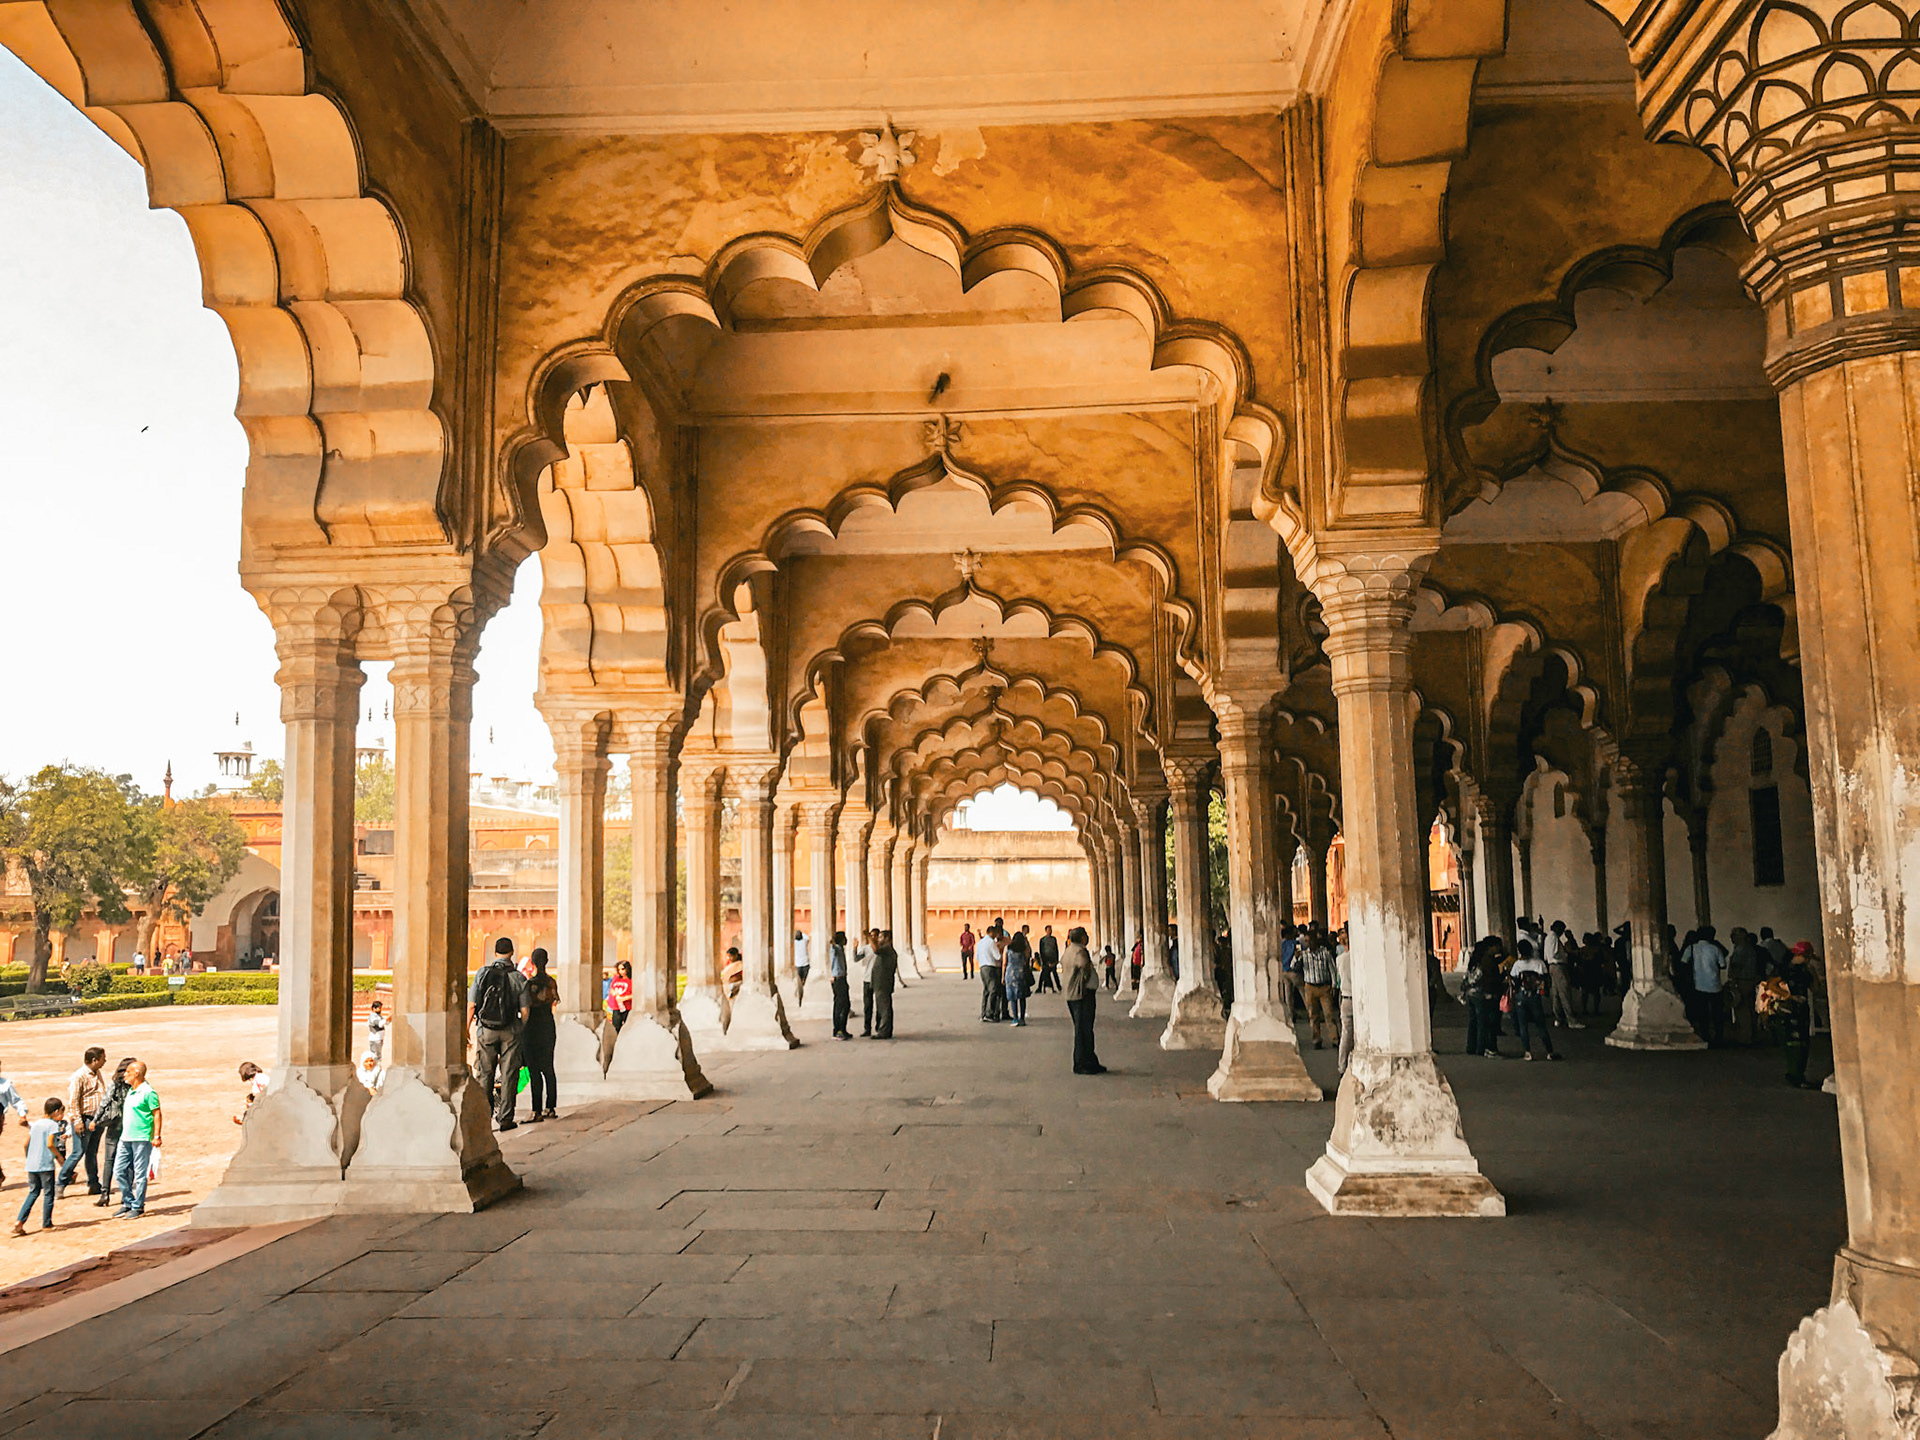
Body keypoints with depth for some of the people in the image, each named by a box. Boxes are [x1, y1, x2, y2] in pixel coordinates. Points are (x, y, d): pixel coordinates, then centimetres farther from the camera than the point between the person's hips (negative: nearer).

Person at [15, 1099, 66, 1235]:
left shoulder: (35, 1123, 13)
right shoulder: (53, 1124, -9)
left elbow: (26, 1143, 12)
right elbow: (49, 1144, -19)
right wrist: (59, 1156, -6)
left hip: (31, 1164, 7)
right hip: (46, 1165, -7)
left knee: (33, 1193, 15)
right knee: (48, 1194, 4)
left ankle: (19, 1222, 3)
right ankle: (46, 1224, 9)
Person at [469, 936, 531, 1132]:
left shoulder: (483, 973, -2)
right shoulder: (518, 977, -2)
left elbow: (471, 1006, -4)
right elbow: (524, 1010, -3)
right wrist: (522, 1033, 11)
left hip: (486, 1030, 0)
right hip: (510, 1031, 0)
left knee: (485, 1074, 10)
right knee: (508, 1075, 5)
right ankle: (505, 1119, 5)